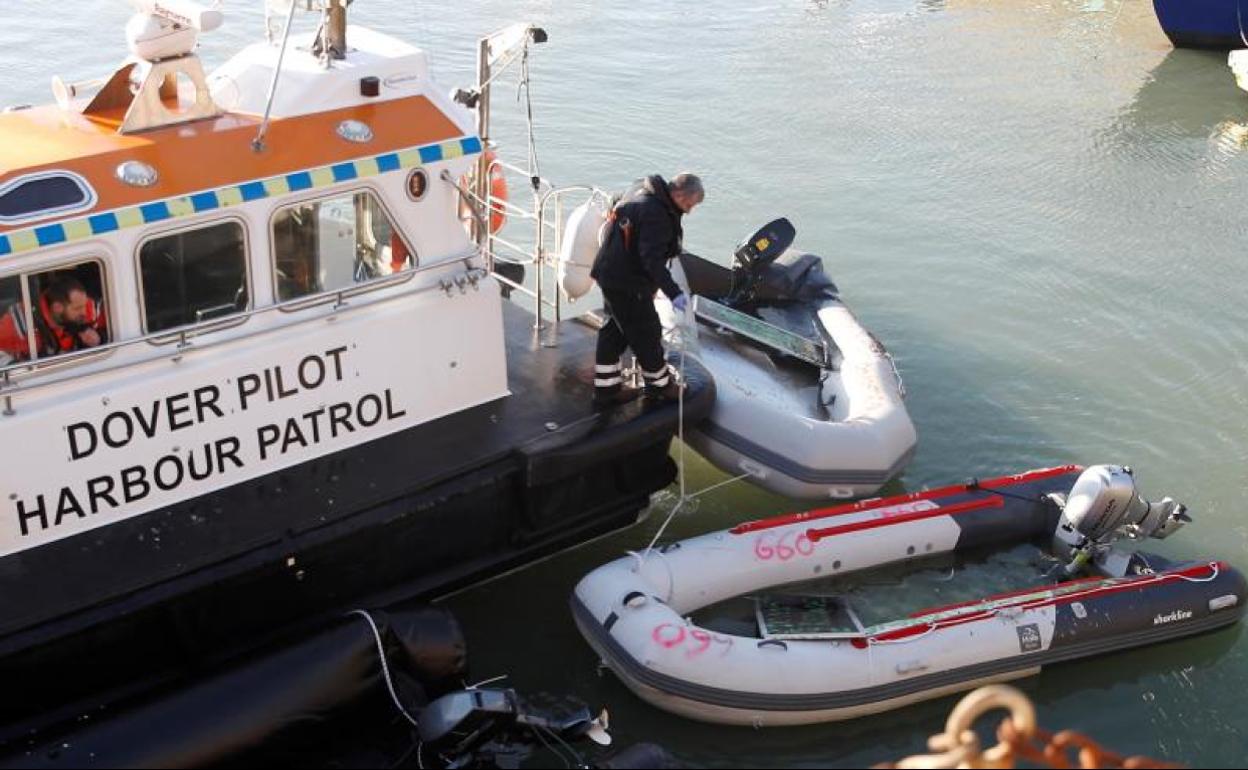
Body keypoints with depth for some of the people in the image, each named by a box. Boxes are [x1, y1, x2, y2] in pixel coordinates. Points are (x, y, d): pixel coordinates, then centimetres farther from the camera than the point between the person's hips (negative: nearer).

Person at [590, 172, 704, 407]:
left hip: (610, 273, 10)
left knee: (615, 331, 19)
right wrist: (673, 293, -34)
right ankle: (659, 384, 25)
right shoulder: (656, 215, -27)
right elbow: (652, 259, -31)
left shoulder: (642, 191, 4)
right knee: (647, 333, 7)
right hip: (627, 284, -10)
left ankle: (606, 388, 28)